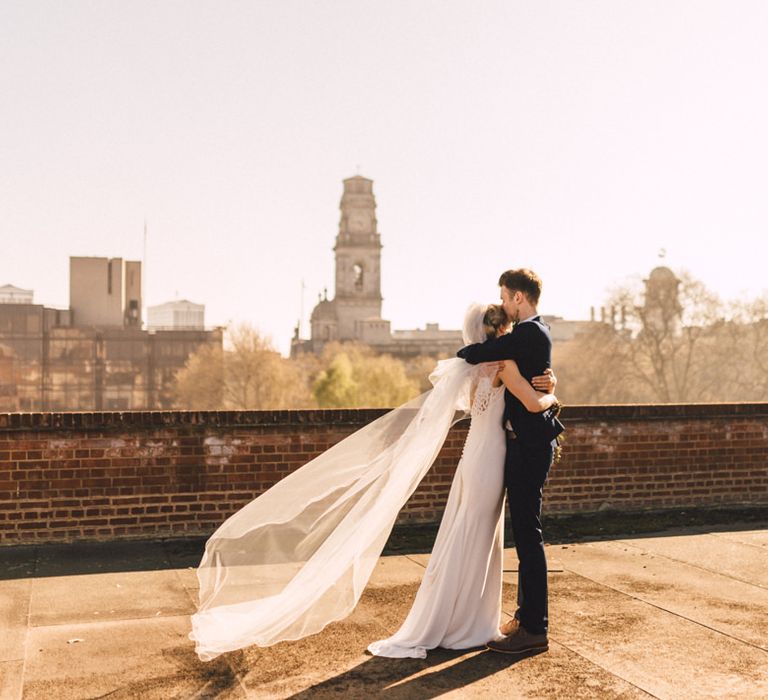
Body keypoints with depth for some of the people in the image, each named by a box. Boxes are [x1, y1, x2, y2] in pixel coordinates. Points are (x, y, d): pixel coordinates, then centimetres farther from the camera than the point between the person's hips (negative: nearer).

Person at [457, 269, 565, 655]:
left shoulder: (528, 334, -17)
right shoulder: (536, 331, 16)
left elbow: (477, 354, -21)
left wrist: (460, 354, 1)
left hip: (528, 445, -11)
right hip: (528, 442, 11)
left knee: (527, 534, -6)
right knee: (524, 532, 17)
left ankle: (534, 629, 0)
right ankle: (526, 614, 27)